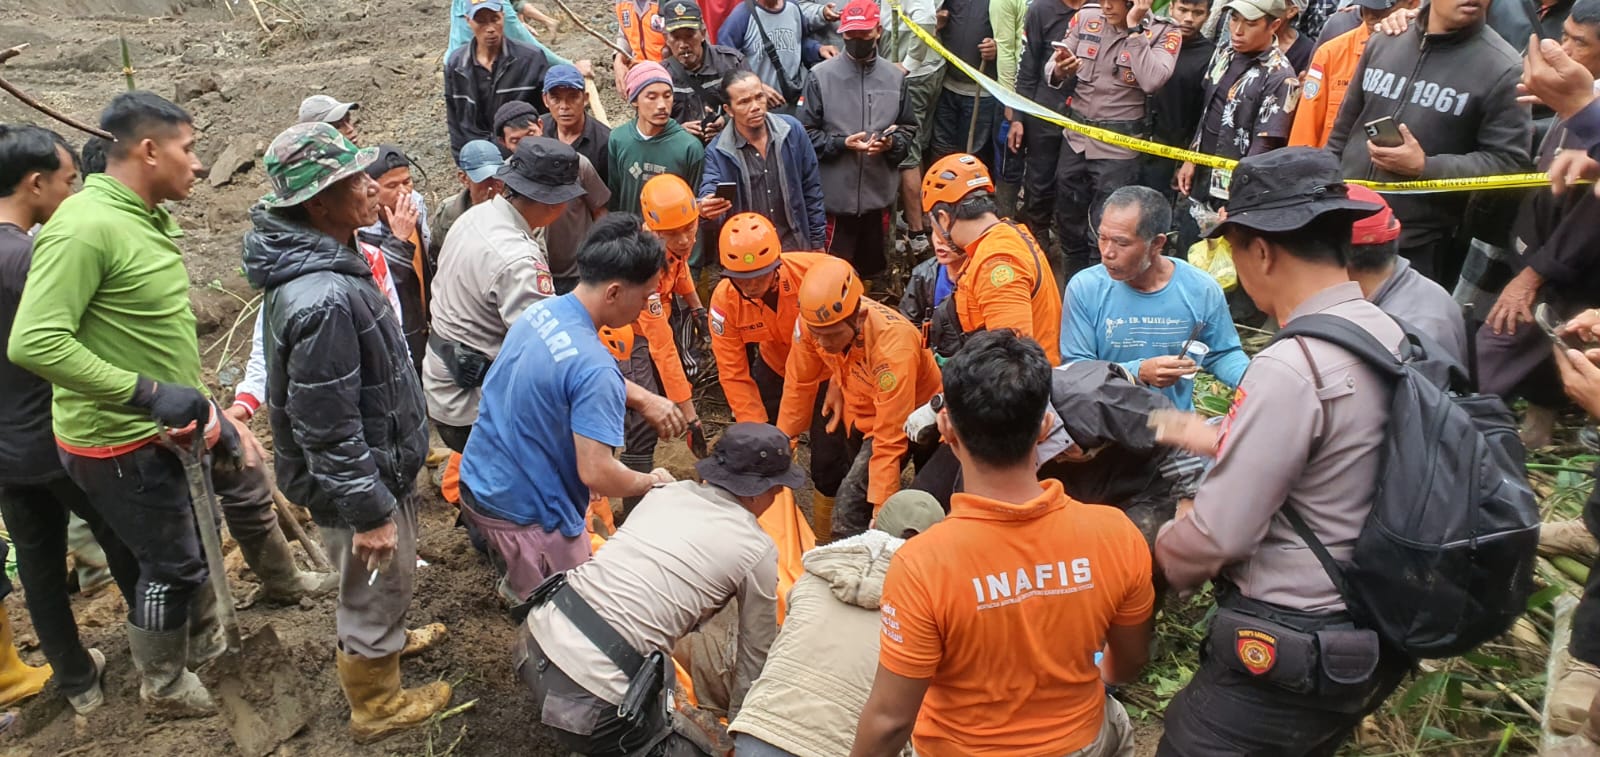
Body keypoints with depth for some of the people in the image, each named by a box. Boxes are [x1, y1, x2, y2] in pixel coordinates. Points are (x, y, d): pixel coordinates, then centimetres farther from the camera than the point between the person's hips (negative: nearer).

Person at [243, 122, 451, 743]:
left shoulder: (317, 260, -1)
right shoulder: (322, 300, -34)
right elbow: (329, 428, -30)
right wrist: (368, 512, -22)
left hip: (374, 464, 10)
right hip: (359, 480, -9)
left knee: (380, 587, 32)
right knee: (376, 593, 14)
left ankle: (382, 643, 58)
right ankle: (376, 707, 37)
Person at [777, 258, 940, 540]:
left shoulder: (892, 348, -39)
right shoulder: (813, 322, -25)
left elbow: (889, 440, -33)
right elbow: (800, 384, -8)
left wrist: (880, 510, -30)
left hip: (905, 413, -6)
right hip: (858, 411, 6)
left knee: (851, 504, -19)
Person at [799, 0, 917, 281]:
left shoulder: (895, 77, 4)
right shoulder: (821, 75, -5)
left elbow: (909, 130, 11)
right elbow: (807, 133, -3)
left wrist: (891, 143, -11)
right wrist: (842, 143, -17)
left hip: (879, 194, 3)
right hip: (836, 197, -3)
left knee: (874, 269, 18)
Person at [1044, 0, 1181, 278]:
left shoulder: (1162, 33, -8)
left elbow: (1152, 82, -25)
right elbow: (1050, 70, -1)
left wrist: (1135, 30, -21)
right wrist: (1059, 70, -24)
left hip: (1119, 145, -4)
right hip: (1076, 136, 4)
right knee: (1068, 222, 15)